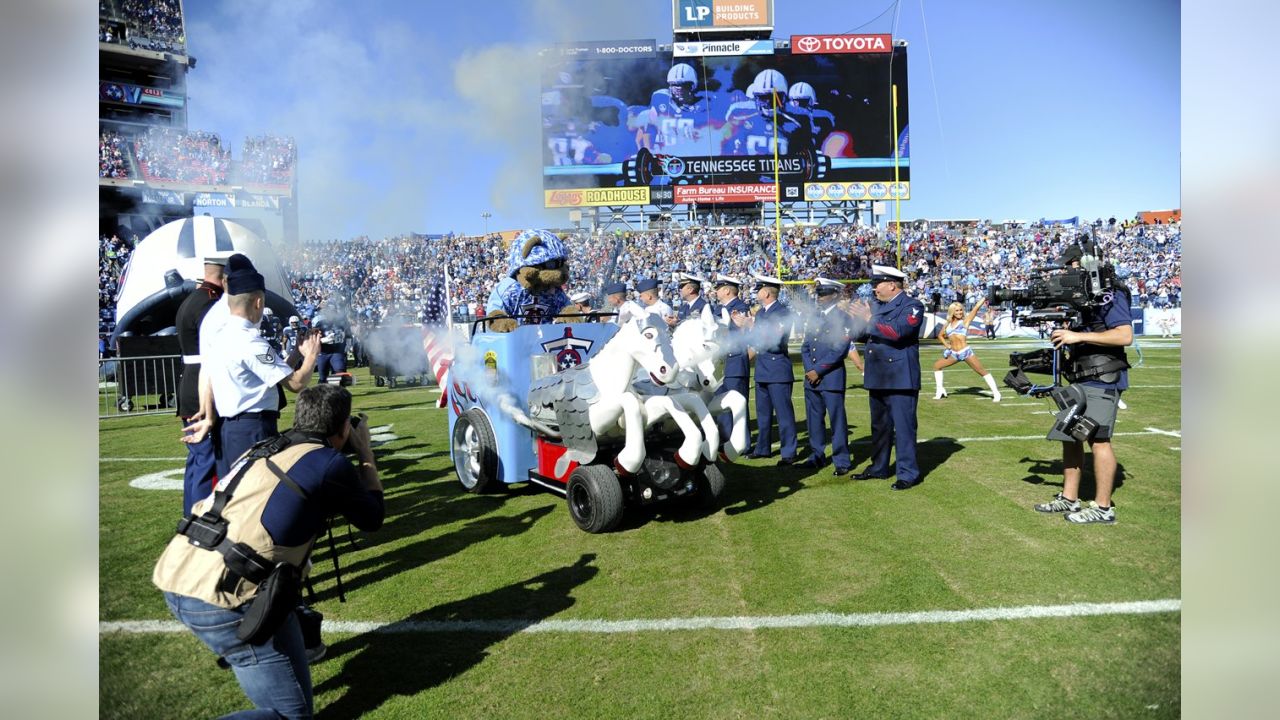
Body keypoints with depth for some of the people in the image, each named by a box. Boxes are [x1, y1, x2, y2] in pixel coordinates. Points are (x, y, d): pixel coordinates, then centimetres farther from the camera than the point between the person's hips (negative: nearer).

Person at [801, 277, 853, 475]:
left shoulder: (842, 318, -6)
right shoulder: (814, 318, 15)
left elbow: (839, 350, -13)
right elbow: (805, 347, 13)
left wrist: (818, 370, -14)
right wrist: (809, 370, -2)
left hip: (832, 377, -6)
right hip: (811, 377, 7)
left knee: (837, 419, -3)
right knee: (814, 418, 11)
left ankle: (842, 461, 4)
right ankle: (817, 456, 21)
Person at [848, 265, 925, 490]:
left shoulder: (912, 306, -8)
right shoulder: (879, 306, 15)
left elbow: (898, 332, -25)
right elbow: (866, 334, 20)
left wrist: (870, 319, -25)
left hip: (900, 378, -8)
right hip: (878, 378, 8)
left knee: (903, 427, -4)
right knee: (879, 426, 17)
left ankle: (908, 473, 5)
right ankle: (878, 467, 28)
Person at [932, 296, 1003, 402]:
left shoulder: (965, 321, 2)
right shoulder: (947, 324, 13)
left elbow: (976, 308, -2)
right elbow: (940, 335, 26)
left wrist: (985, 298, 0)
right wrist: (946, 345, 11)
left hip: (966, 352, -5)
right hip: (953, 353, 5)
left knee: (982, 371, -6)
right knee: (936, 366, 6)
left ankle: (996, 393, -2)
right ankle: (940, 391, 16)